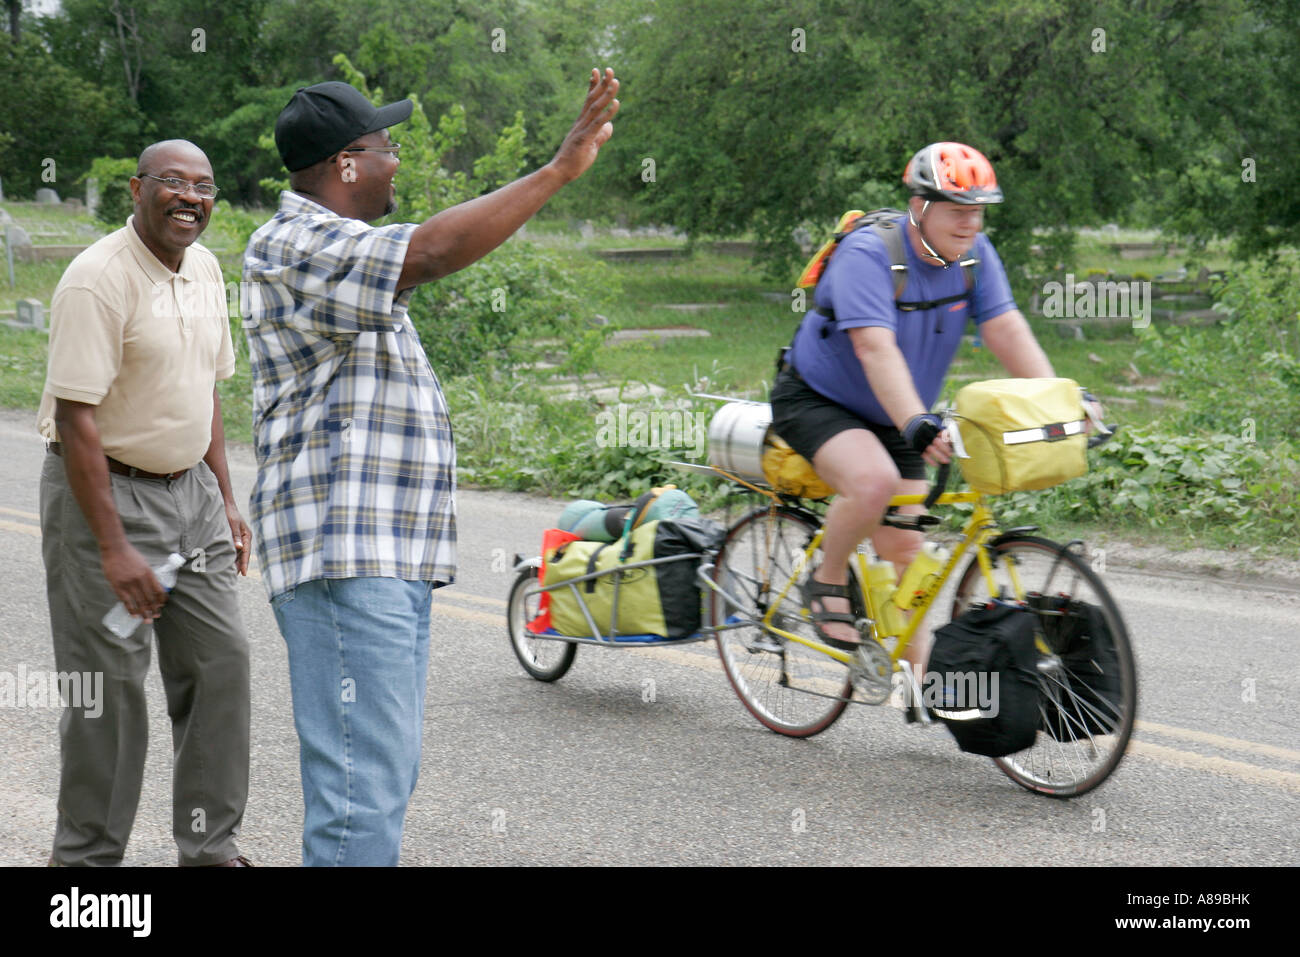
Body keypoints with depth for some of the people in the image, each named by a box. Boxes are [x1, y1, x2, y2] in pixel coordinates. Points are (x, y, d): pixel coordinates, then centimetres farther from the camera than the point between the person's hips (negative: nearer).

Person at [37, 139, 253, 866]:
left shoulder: (206, 269, 8)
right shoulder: (100, 279, -18)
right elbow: (75, 418, -21)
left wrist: (225, 500, 16)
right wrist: (114, 547, -24)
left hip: (188, 487, 8)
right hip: (103, 490, -8)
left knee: (222, 661, 5)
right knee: (111, 685, -3)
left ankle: (211, 846, 16)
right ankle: (89, 855, 11)